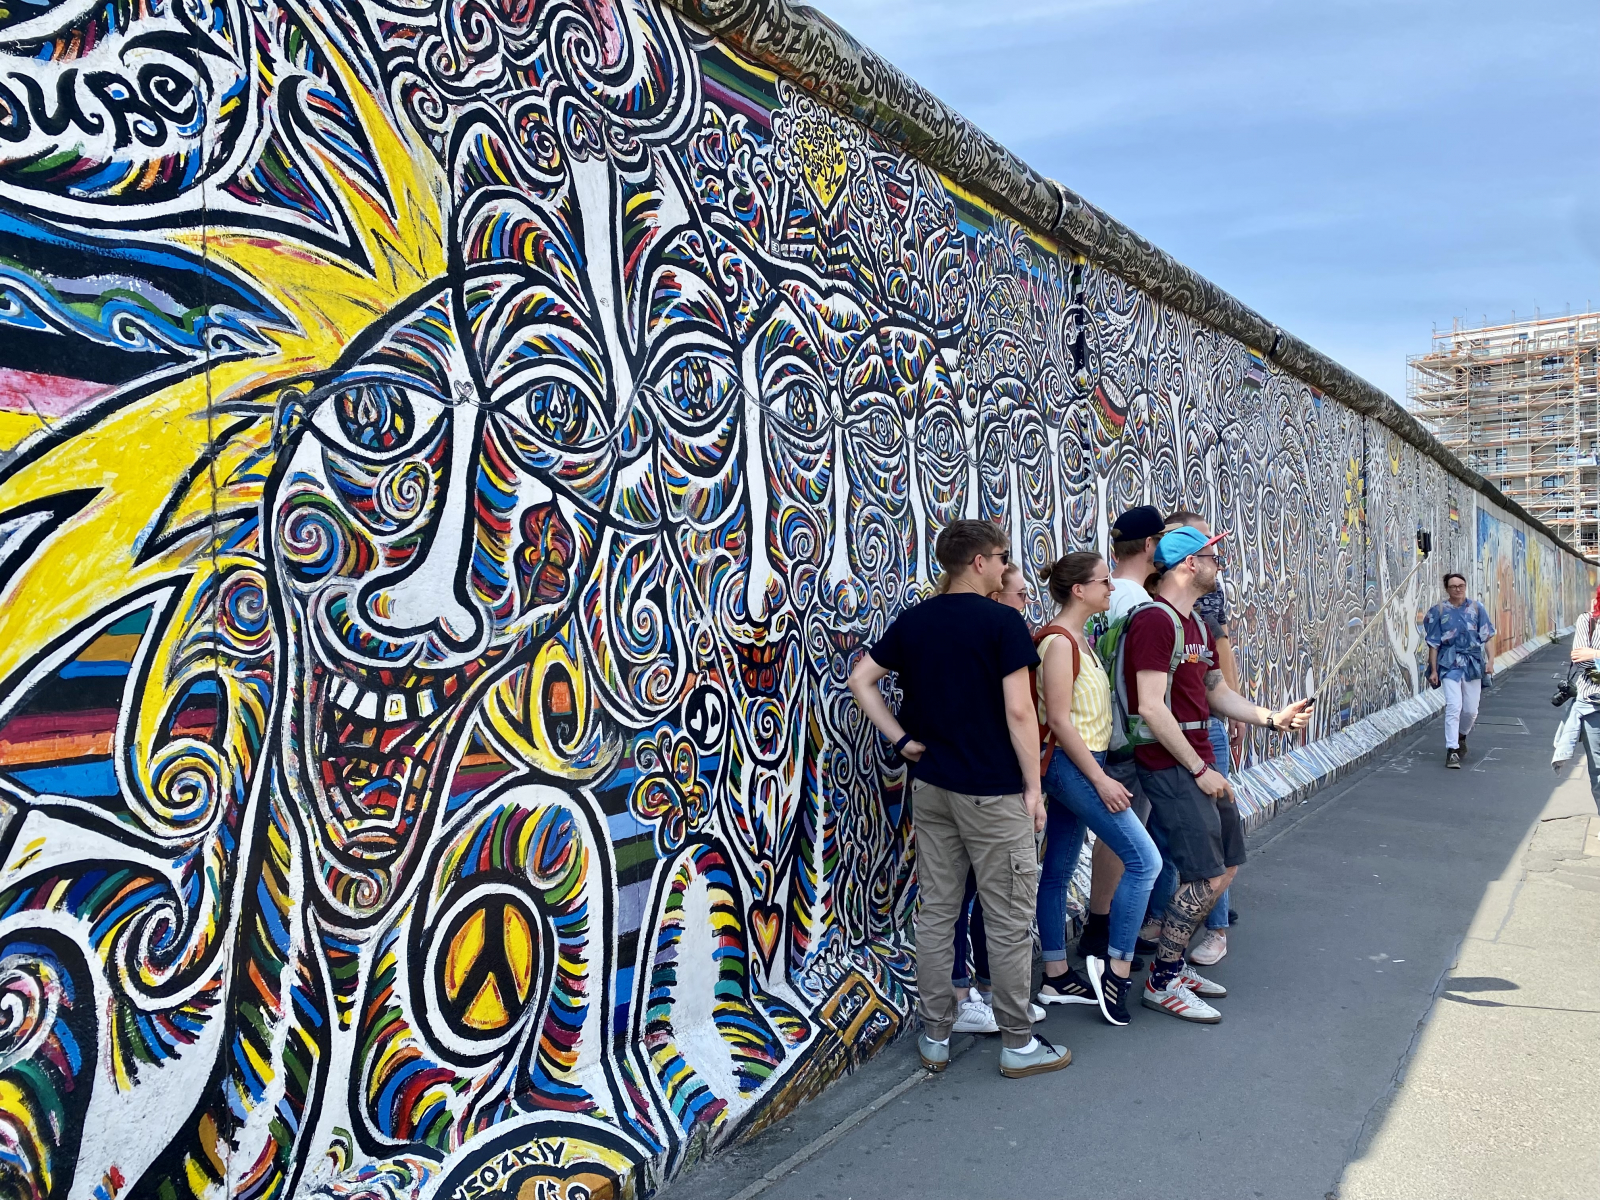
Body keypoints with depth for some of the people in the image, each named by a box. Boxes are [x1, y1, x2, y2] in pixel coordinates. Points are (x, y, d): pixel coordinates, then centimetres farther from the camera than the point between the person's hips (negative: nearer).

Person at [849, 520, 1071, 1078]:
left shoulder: (912, 620, 5)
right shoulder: (1002, 622, -12)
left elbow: (860, 680, 6)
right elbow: (1018, 710, -15)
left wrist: (901, 738, 7)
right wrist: (1033, 786, -8)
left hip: (930, 786, 6)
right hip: (993, 791, -6)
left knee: (936, 912, 13)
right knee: (1009, 921, 6)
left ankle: (935, 1037, 21)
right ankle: (1019, 1045, 16)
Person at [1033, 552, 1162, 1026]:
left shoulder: (1080, 639, 13)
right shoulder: (1058, 642, -17)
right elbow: (1059, 720, -20)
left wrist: (1097, 772, 16)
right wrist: (1101, 780, -19)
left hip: (1079, 765, 10)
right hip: (1069, 764, -10)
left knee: (1059, 871, 13)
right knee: (1144, 860, -9)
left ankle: (1057, 978, 21)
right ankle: (1116, 969, -2)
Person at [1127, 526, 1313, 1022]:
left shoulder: (1194, 623, 16)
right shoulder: (1154, 620, -17)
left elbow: (1217, 693, 21)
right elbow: (1152, 709, -22)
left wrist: (1273, 718, 6)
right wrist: (1199, 770, -17)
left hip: (1199, 762, 10)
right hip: (1170, 766, -10)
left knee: (1226, 866, 14)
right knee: (1206, 877, -7)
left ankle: (1172, 962, 25)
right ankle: (1161, 982, 7)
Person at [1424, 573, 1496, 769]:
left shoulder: (1476, 608, 4)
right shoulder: (1439, 611, -1)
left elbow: (1487, 637, 7)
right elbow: (1433, 643, 0)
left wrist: (1490, 661, -1)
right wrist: (1433, 670, -2)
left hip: (1473, 663, 2)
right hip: (1449, 664, -2)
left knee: (1471, 710, 6)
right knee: (1453, 707, -13)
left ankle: (1461, 736, 36)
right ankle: (1451, 751, -10)